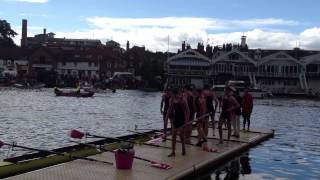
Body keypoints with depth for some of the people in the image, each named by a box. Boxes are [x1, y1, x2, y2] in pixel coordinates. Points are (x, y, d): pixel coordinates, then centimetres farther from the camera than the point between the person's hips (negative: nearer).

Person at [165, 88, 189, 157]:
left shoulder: (183, 100, -14)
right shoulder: (171, 100, 2)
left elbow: (187, 111, -13)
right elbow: (170, 110, 12)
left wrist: (186, 120, -18)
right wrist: (166, 118, 9)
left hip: (182, 119, -5)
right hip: (175, 118, 5)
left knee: (181, 135, 0)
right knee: (173, 136, 4)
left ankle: (183, 149, 22)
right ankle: (173, 152, 9)